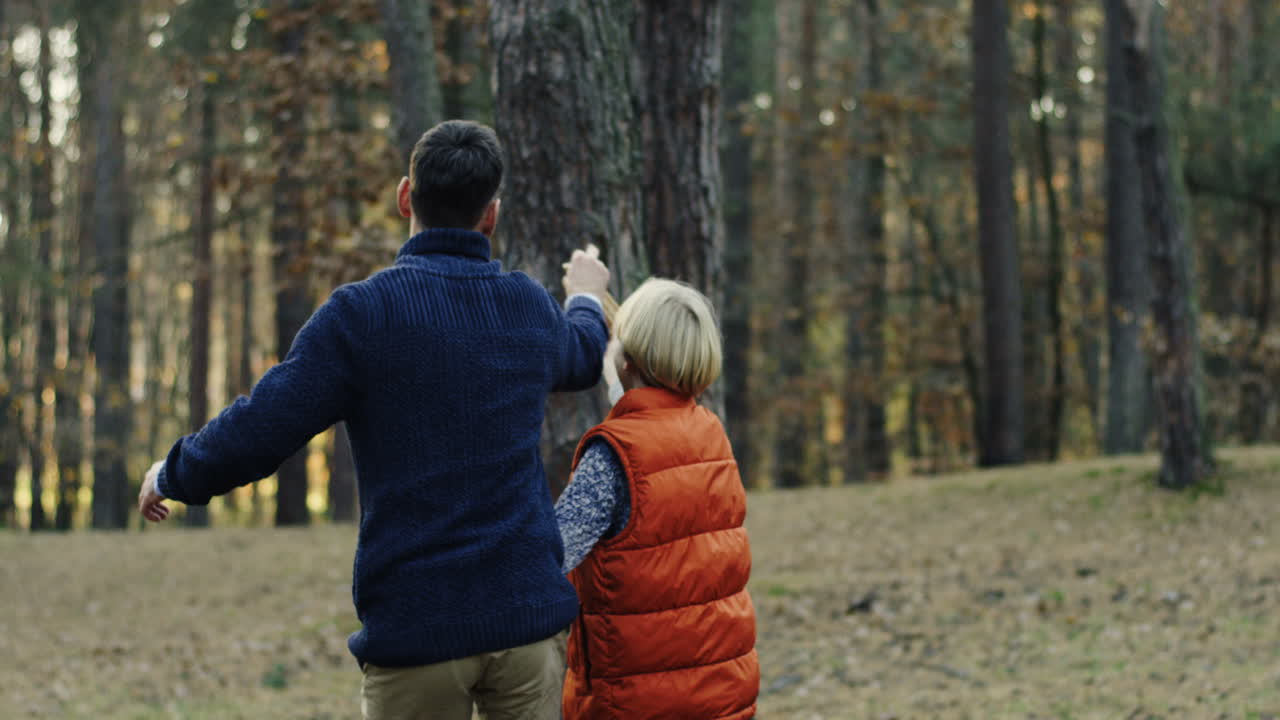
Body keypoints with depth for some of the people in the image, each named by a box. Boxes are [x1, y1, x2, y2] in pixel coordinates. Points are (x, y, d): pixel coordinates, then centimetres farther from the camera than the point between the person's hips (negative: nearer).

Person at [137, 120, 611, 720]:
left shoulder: (362, 313, -10)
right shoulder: (530, 307, 7)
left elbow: (258, 433, -10)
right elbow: (582, 359, 32)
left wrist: (171, 477, 10)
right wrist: (586, 299, 56)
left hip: (416, 629, -3)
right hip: (526, 612, 4)